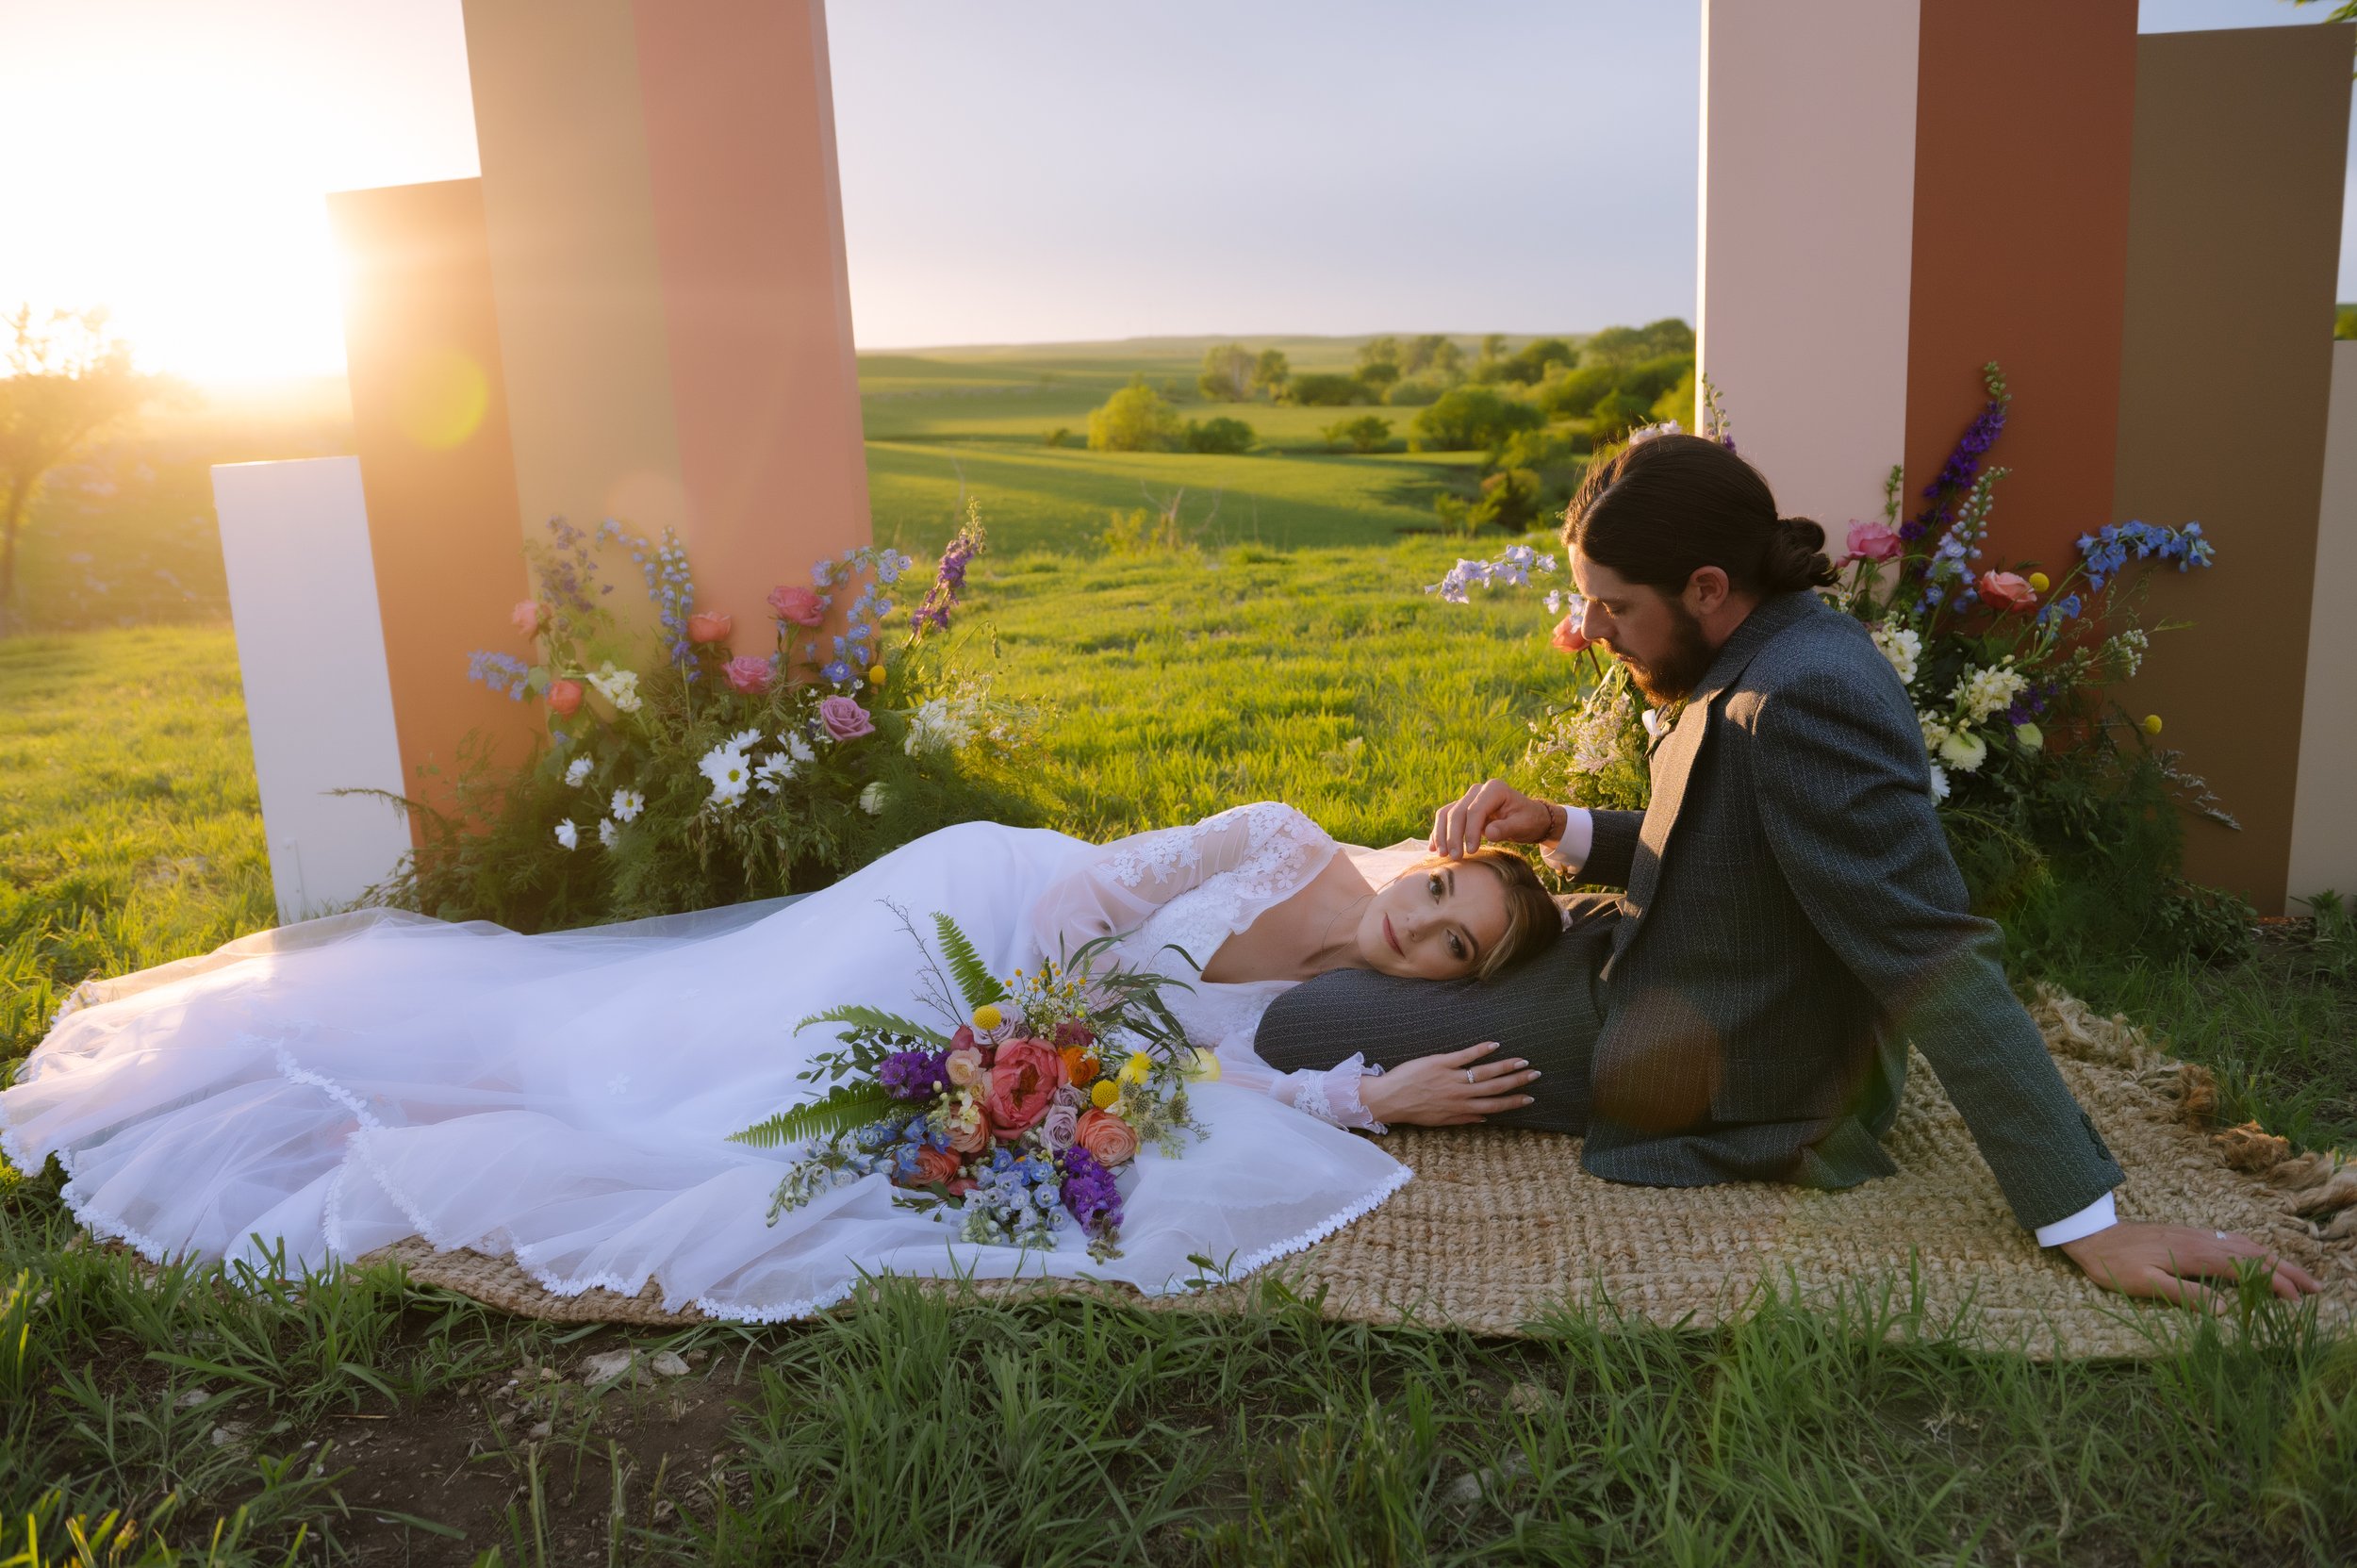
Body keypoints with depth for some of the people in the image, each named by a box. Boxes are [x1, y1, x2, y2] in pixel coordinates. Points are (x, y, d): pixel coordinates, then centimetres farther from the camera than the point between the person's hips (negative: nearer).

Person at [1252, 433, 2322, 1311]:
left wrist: (2086, 1224, -28)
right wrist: (1561, 831, -6)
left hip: (1707, 1074, -10)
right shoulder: (1774, 650, 1)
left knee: (1298, 1032, -11)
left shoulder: (1804, 697, -30)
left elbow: (1939, 967, -31)